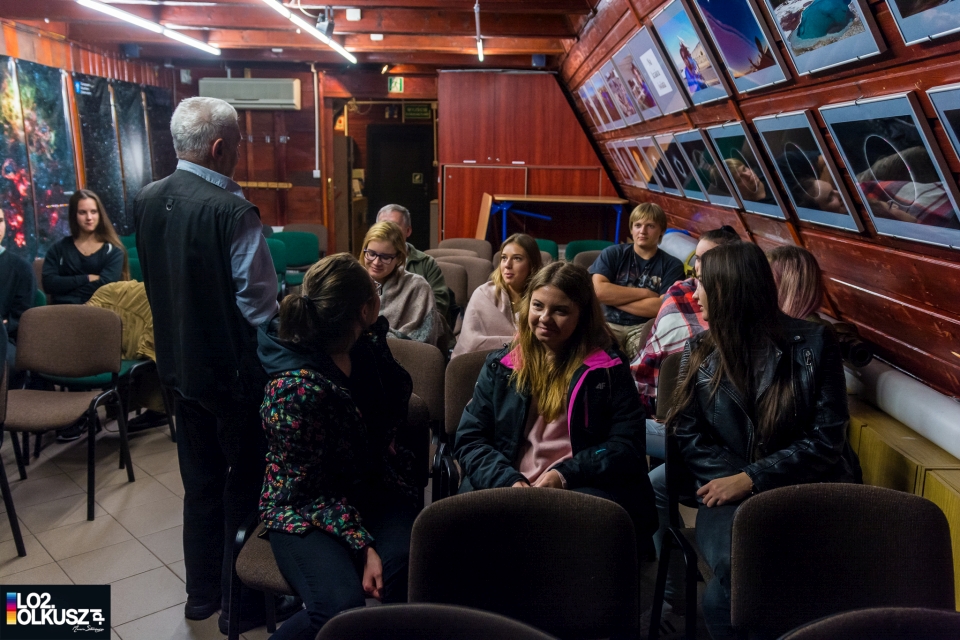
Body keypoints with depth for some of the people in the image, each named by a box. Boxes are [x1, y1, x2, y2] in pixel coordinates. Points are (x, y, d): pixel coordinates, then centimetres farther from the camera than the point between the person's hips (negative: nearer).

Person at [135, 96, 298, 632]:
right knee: (246, 487, 10)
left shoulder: (148, 200, 1)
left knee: (201, 482, 21)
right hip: (233, 370, -7)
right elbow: (260, 303, -21)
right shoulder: (233, 212, -23)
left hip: (179, 363, 7)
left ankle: (202, 594, 37)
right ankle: (242, 603, 25)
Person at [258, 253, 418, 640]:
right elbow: (312, 489, -18)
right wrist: (362, 546, -22)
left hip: (373, 488, 5)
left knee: (405, 570, -27)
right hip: (305, 509, -5)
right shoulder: (296, 389, -25)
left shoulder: (368, 343, -4)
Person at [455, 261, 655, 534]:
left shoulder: (608, 367, 8)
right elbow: (468, 439, 10)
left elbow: (625, 446, 3)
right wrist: (509, 481, -10)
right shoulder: (500, 365, 14)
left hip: (583, 487, -2)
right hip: (509, 486, 3)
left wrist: (564, 475, -13)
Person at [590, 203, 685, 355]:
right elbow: (597, 290, -8)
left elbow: (663, 307, -8)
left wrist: (614, 298, -5)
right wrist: (644, 293, -5)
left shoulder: (672, 265, 6)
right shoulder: (613, 254, 8)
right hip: (608, 324, 1)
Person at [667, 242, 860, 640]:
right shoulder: (700, 351, 11)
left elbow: (826, 439, -3)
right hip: (733, 495, 2)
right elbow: (688, 434, 4)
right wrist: (733, 481, -14)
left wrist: (752, 480, -13)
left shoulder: (813, 344, 2)